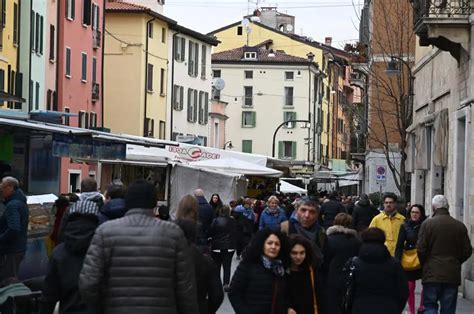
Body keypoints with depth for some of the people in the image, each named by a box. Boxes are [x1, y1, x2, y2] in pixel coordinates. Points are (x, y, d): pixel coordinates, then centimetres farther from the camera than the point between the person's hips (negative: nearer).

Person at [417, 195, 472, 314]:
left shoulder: (427, 224, -7)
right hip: (452, 275, 2)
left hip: (432, 274, -2)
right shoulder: (460, 226, 2)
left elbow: (420, 249, -8)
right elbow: (467, 251, 4)